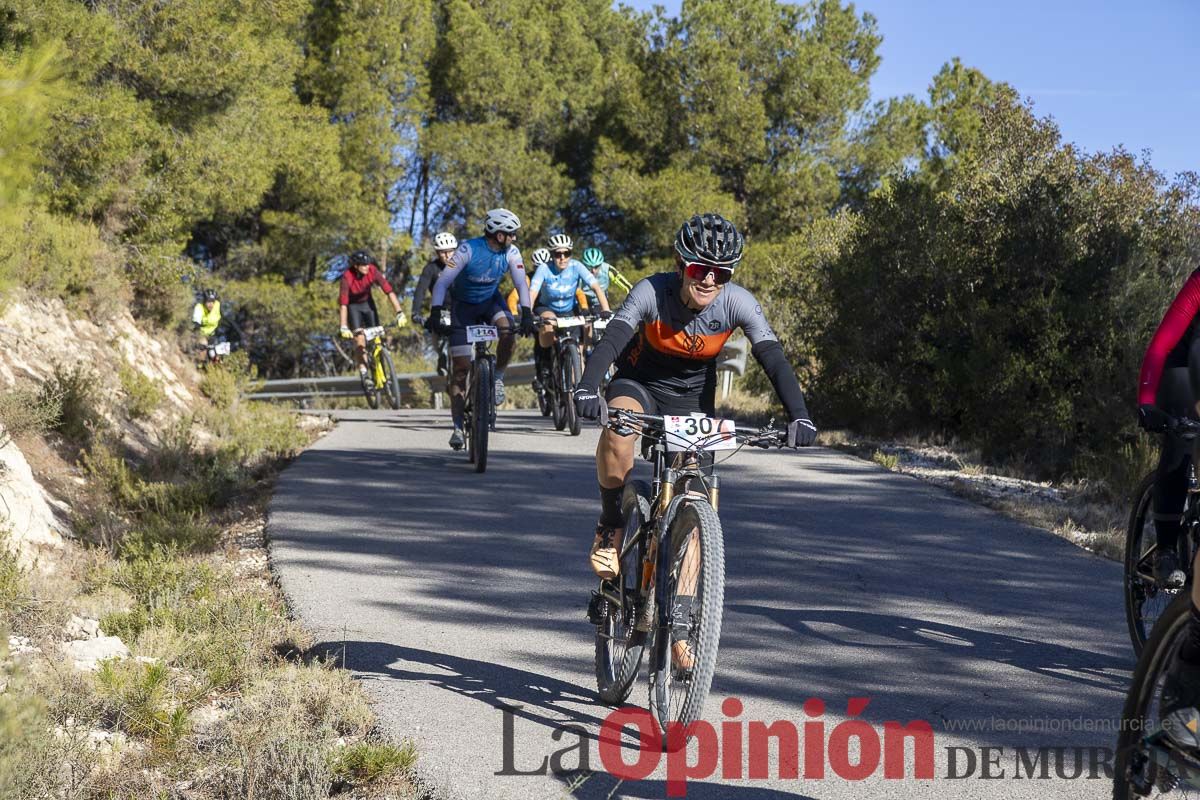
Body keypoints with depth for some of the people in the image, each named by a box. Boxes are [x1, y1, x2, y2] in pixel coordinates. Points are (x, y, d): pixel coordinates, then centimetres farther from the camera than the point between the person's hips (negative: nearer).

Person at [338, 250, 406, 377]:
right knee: (360, 340, -15)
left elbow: (389, 291, -28)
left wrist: (399, 313, -36)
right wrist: (344, 328, -43)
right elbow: (343, 304, -35)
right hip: (352, 306, -3)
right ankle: (364, 374, -7)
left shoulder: (373, 271, -27)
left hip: (367, 302, 3)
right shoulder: (347, 277, -33)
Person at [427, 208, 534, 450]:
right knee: (461, 367, -6)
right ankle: (458, 427, -1)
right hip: (463, 305, -2)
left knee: (507, 330, -32)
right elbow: (442, 282, -28)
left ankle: (498, 378, -6)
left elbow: (521, 284, -19)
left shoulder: (511, 253, -16)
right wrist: (435, 314, -39)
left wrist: (527, 314, -34)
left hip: (491, 301, 3)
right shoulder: (468, 249, -26)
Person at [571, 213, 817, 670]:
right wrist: (587, 388, -57)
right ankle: (611, 526, -15)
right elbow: (611, 340, -39)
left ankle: (679, 627, 4)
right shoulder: (651, 292, -26)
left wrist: (798, 416, -43)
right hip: (640, 384, -2)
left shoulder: (738, 303, -22)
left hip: (692, 400, 2)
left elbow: (774, 360, -28)